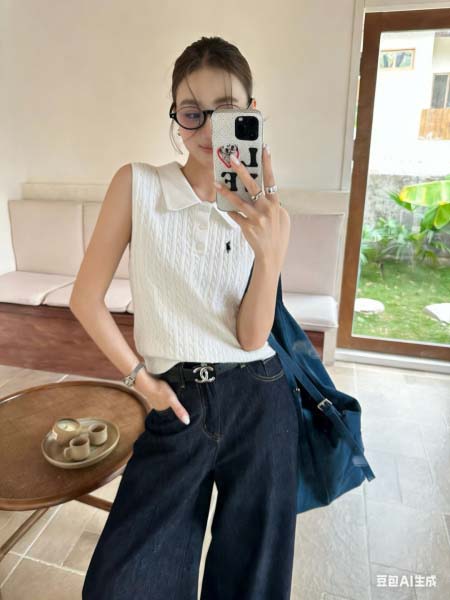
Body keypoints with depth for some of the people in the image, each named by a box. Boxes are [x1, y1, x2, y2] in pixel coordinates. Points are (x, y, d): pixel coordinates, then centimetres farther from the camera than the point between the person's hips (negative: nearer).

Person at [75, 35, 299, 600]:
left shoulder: (268, 213, 1)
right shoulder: (137, 184, -4)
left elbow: (252, 336, -9)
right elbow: (86, 298, -1)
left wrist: (271, 251, -24)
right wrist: (141, 377, -4)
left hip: (259, 402, 2)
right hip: (177, 404, -1)